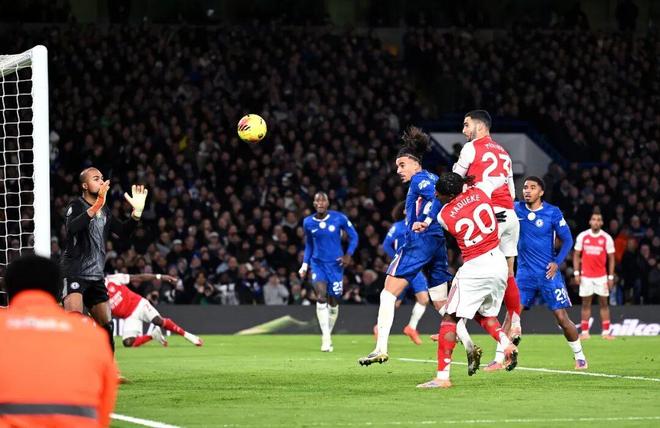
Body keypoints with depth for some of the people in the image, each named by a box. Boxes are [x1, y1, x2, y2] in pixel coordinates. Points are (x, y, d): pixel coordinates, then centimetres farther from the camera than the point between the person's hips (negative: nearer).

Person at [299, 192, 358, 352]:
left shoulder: (339, 218, -7)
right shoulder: (308, 222, 1)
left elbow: (353, 236, 3)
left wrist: (348, 255, -9)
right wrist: (305, 265, 8)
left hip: (335, 264, 0)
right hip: (317, 263, 0)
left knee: (333, 301, 7)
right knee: (321, 296, -20)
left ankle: (328, 334, 27)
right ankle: (326, 337, -22)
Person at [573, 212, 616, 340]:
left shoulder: (607, 238, -2)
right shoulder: (582, 236, 1)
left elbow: (611, 258, 2)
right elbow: (576, 255, 6)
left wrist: (611, 277, -3)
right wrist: (576, 273, -2)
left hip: (601, 276, 0)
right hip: (586, 276, 1)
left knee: (604, 303, 0)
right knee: (586, 303, 3)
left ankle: (606, 332, 2)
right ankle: (584, 331, 6)